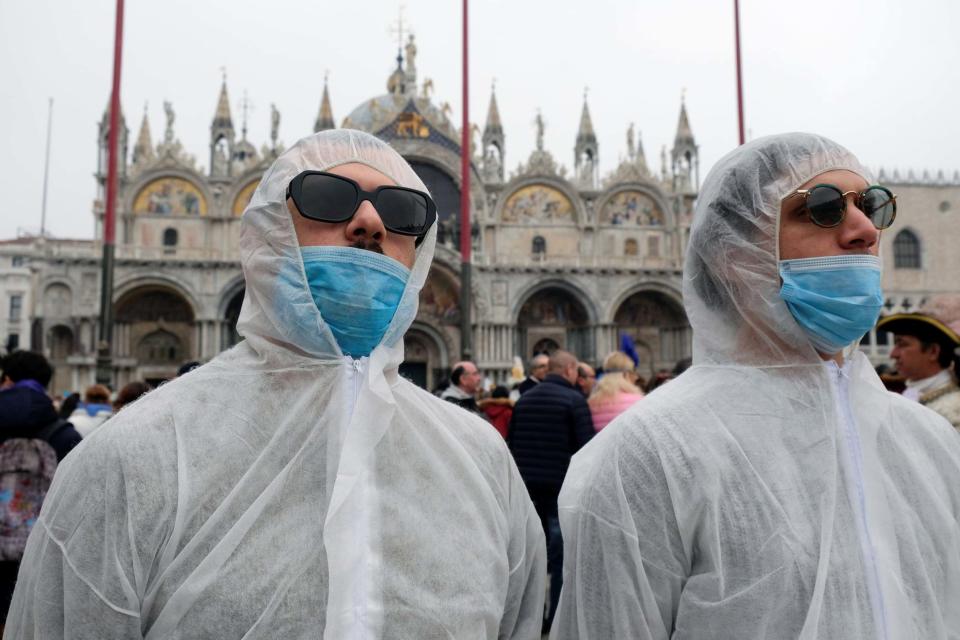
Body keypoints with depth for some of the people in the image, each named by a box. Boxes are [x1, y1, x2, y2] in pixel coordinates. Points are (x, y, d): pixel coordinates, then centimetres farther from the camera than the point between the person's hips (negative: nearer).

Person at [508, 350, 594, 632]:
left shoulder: (524, 399, 9)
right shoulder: (574, 400, -10)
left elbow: (511, 443, 13)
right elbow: (587, 446, -14)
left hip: (527, 484, 6)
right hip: (562, 485, -6)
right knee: (562, 551, 4)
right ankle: (558, 617, 7)